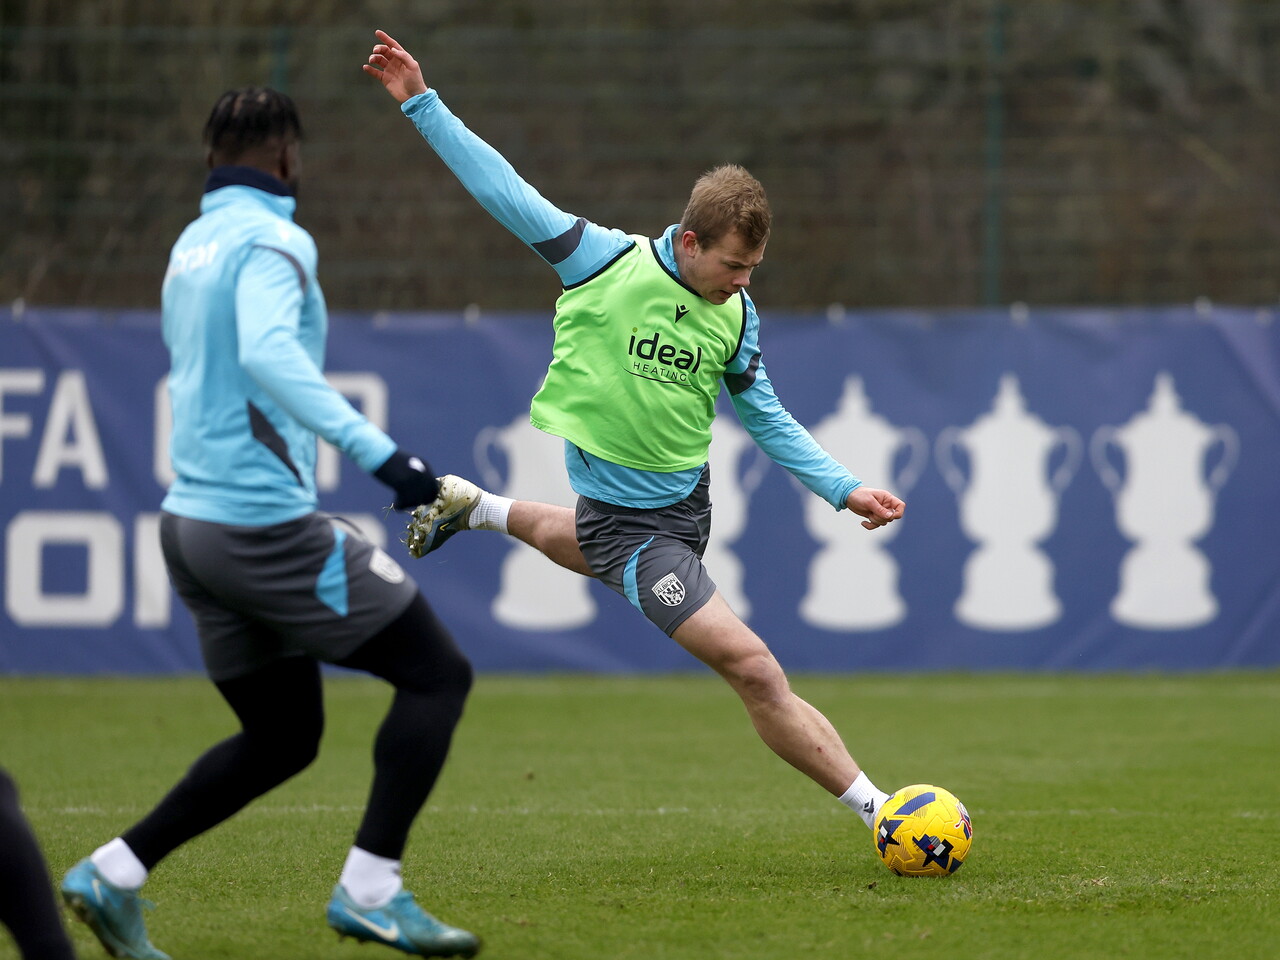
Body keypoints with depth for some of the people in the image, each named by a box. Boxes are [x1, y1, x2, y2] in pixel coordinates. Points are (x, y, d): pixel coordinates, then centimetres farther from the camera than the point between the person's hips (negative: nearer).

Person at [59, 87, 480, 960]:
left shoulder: (191, 244, 15)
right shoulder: (271, 240, -11)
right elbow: (268, 355, -29)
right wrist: (379, 453, -36)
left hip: (194, 520, 9)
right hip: (264, 521, -9)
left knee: (282, 738, 17)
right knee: (438, 673, -2)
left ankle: (113, 874, 12)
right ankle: (371, 889, -8)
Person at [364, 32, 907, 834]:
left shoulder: (736, 317, -3)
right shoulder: (604, 260, -17)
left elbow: (767, 419, 8)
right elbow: (502, 188, -12)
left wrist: (844, 489, 0)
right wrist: (421, 102, -14)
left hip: (684, 501, 6)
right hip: (624, 519, -6)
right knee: (752, 668, -14)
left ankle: (470, 506, 60)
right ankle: (874, 807, -10)